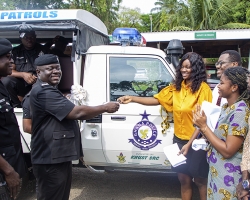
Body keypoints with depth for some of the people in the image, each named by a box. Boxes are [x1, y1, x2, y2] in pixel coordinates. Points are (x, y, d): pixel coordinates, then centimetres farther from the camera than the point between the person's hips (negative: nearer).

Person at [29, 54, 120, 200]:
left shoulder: (48, 90, 17)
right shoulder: (43, 92, -20)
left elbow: (69, 114, 23)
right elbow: (77, 112, -24)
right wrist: (106, 107, -13)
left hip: (58, 156, 11)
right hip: (50, 159, -11)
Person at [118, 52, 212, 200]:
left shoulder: (203, 88, -13)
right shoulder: (176, 87, 7)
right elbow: (156, 99, 6)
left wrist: (189, 143, -18)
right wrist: (132, 99, -6)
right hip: (179, 139, 6)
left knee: (200, 180, 11)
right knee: (184, 179, 15)